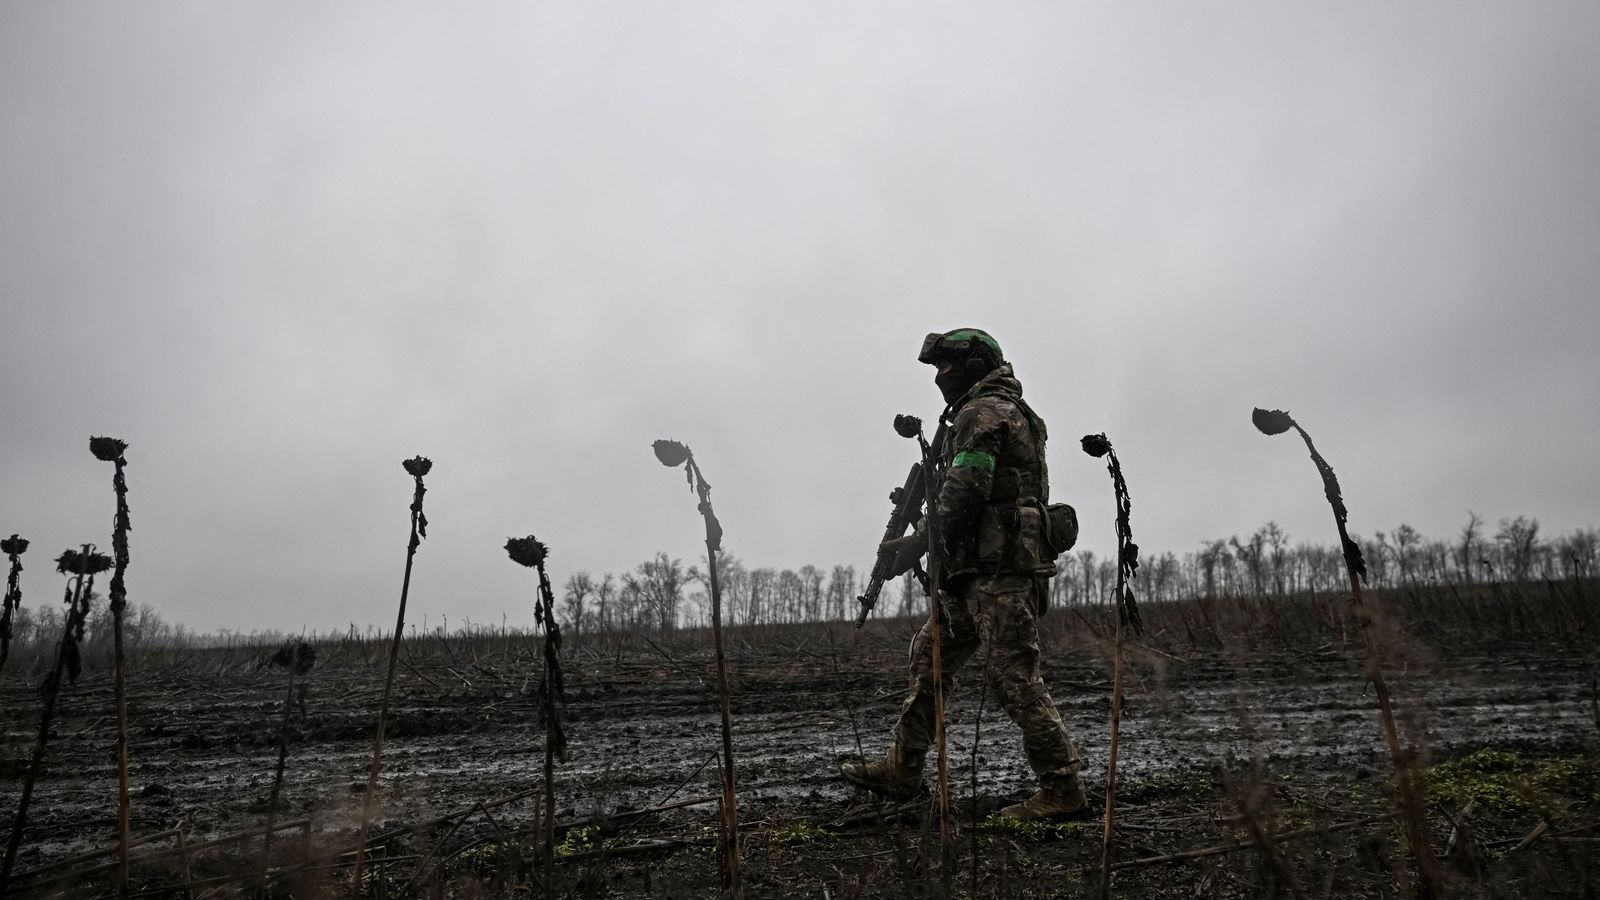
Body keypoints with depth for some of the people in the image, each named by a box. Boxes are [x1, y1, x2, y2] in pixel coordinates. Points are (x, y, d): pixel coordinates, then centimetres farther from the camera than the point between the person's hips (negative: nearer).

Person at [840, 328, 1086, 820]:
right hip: (980, 571, 11)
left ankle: (1061, 788, 2)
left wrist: (920, 541, -9)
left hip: (999, 568, -11)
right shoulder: (1008, 411, 24)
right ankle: (901, 770, 19)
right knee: (930, 654, 13)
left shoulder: (984, 412, -8)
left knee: (1014, 676, -7)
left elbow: (962, 493, -18)